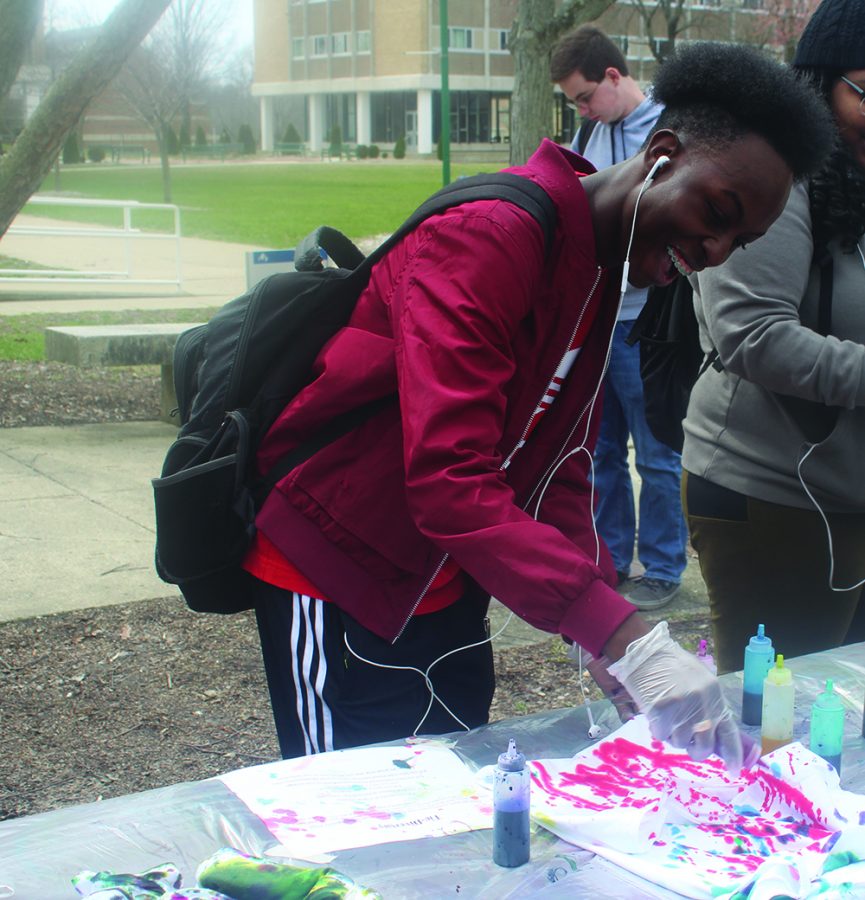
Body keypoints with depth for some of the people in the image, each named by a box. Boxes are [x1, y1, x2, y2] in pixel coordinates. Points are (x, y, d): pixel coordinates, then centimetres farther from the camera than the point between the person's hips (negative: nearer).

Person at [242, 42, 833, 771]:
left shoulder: (606, 272, 7)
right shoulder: (488, 238, -24)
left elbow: (560, 479, 6)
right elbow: (449, 479, -34)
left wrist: (618, 647, -7)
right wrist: (625, 639, -37)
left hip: (443, 589, 9)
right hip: (332, 581, -9)